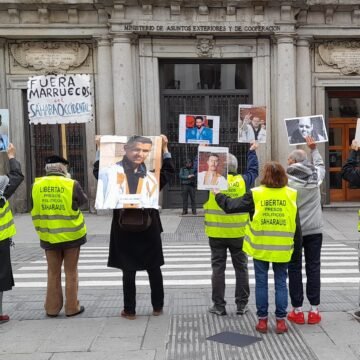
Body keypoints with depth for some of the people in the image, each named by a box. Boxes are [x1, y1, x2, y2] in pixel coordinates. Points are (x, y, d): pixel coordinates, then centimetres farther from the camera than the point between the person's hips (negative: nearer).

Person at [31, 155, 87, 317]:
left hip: (48, 237, 3)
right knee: (71, 272, 11)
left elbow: (35, 211, 7)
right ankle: (72, 307, 16)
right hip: (71, 235, -2)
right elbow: (84, 200, 4)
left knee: (53, 273, 15)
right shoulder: (72, 184, -13)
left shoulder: (36, 185, -3)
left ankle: (52, 308, 21)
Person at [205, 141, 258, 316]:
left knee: (218, 269, 7)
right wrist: (252, 152, 26)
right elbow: (253, 171, 15)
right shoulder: (242, 181, -4)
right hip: (238, 233, 1)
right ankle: (242, 305, 17)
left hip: (216, 234, -1)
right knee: (241, 268, 12)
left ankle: (219, 305, 12)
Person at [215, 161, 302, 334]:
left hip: (260, 248, -1)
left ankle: (262, 320, 16)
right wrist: (297, 248, 10)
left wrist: (218, 194, 14)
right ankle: (280, 321, 15)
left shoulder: (255, 194, -10)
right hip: (283, 249, 1)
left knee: (261, 283, 10)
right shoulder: (290, 195, -5)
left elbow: (230, 206, -4)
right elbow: (296, 225, 0)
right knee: (280, 283, 11)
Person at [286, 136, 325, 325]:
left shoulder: (286, 179, -11)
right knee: (313, 268, 9)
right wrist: (313, 149, 34)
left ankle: (297, 310, 12)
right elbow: (320, 164, 23)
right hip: (314, 230, 3)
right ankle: (314, 310, 13)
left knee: (294, 269, 7)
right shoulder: (316, 176, 0)